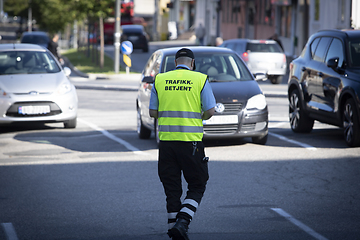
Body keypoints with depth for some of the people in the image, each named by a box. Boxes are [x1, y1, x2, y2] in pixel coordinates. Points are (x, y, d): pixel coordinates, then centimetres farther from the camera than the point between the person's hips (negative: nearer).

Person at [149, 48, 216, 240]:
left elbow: (152, 112, 7)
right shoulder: (200, 79, -1)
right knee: (197, 186, 9)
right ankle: (182, 223, -8)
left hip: (166, 139, 2)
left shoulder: (160, 80, 6)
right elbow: (210, 111, -4)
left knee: (171, 188, 11)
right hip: (191, 141, -2)